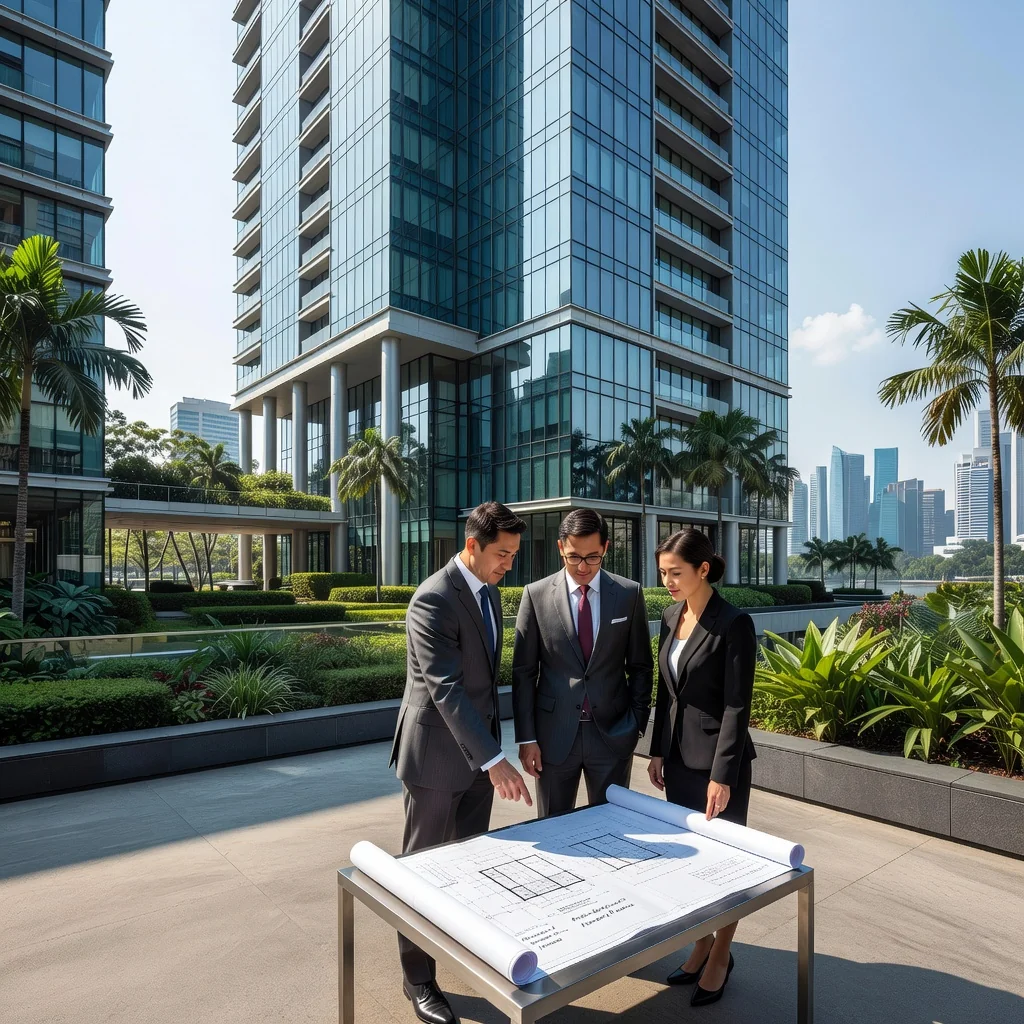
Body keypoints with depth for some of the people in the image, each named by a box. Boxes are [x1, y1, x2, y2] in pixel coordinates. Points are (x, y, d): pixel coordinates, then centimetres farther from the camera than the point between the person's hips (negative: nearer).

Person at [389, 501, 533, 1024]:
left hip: (477, 746, 8)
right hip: (437, 751, -7)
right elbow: (446, 688, -29)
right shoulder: (433, 599, -23)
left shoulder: (489, 593, 5)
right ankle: (418, 978, 28)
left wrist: (491, 748, 17)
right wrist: (495, 760, -32)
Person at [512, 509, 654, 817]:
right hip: (555, 734, 0)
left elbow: (641, 667, 5)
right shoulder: (536, 595, -5)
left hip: (613, 733, 1)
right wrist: (526, 737, -3)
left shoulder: (629, 594, -2)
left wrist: (636, 725, 1)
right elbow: (524, 672, -2)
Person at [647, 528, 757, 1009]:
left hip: (716, 758, -6)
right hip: (678, 756, 7)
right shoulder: (671, 617, 4)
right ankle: (701, 946, 36)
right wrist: (657, 750, 10)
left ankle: (721, 956, 30)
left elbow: (737, 706, -18)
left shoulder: (734, 623, -17)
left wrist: (722, 775, -18)